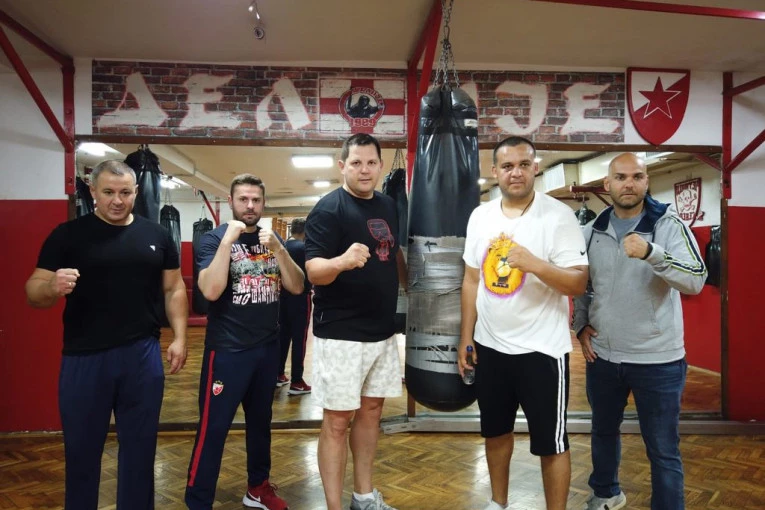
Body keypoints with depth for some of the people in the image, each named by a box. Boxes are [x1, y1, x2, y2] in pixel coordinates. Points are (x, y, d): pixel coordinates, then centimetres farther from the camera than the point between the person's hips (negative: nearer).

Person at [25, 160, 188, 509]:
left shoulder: (157, 235, 5)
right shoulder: (68, 235, -2)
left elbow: (174, 289, 9)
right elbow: (34, 294, -3)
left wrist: (179, 337, -1)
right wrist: (52, 287, -26)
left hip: (143, 355, 2)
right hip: (83, 358, -1)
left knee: (140, 447, 13)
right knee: (82, 449, 12)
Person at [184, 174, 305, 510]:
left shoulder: (271, 239, 8)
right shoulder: (215, 238, -7)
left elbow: (297, 287, -1)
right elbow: (211, 291, -21)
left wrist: (278, 248, -14)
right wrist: (228, 240, -23)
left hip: (268, 346, 5)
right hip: (227, 349, -5)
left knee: (260, 420, 17)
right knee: (213, 427, 0)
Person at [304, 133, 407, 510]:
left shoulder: (388, 206, 8)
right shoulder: (328, 210, -13)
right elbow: (313, 271, -21)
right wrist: (342, 261, -40)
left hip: (383, 331, 7)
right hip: (340, 334, -7)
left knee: (371, 411, 16)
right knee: (338, 421, 2)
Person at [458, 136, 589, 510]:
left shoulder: (559, 215, -11)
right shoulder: (480, 216, 4)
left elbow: (578, 283, -15)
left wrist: (535, 264, -31)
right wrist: (466, 337, 9)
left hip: (541, 349, -5)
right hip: (489, 346, 5)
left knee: (550, 442, 7)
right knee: (495, 431, 21)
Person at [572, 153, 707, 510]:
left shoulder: (668, 224, -10)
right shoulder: (593, 230, 1)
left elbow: (696, 280, -24)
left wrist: (651, 252, -39)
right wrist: (581, 326, 5)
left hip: (657, 360, -4)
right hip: (602, 356, 4)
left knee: (663, 450, 7)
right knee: (603, 431, 23)